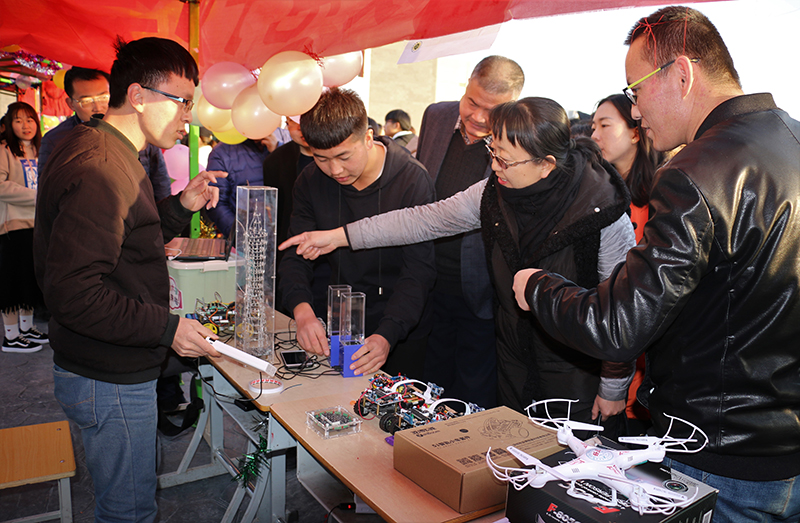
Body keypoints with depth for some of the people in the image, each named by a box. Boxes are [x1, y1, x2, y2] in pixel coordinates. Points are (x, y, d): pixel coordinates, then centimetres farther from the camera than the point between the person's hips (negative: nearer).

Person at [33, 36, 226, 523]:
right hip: (110, 382, -10)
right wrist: (167, 328, -24)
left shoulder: (111, 155, 9)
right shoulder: (98, 171, -25)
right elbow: (72, 292, -28)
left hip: (119, 371, 10)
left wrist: (181, 207, 3)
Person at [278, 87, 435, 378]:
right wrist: (302, 309, -27)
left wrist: (387, 335, -36)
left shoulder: (413, 180, -20)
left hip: (402, 334, -3)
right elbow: (295, 257, -6)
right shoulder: (310, 181, -6)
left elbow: (419, 271, -22)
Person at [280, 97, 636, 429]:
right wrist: (338, 236, -6)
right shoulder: (495, 192, -8)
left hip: (579, 377, -5)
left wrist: (614, 387, -9)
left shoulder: (603, 212, -23)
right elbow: (425, 220, -4)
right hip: (516, 364, 5)